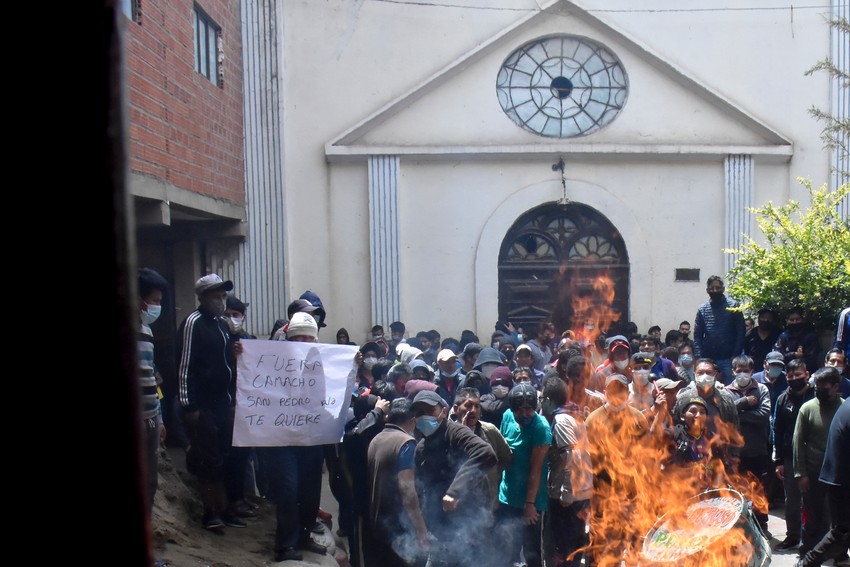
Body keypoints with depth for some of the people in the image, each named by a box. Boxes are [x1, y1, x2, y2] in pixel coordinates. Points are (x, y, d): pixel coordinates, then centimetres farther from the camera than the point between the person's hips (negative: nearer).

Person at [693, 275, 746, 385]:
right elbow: (697, 336, 5)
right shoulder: (702, 310, 8)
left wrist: (735, 356, -9)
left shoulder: (734, 306, 1)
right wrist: (698, 358, -6)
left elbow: (740, 334, -2)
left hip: (728, 359, -2)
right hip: (708, 360, 2)